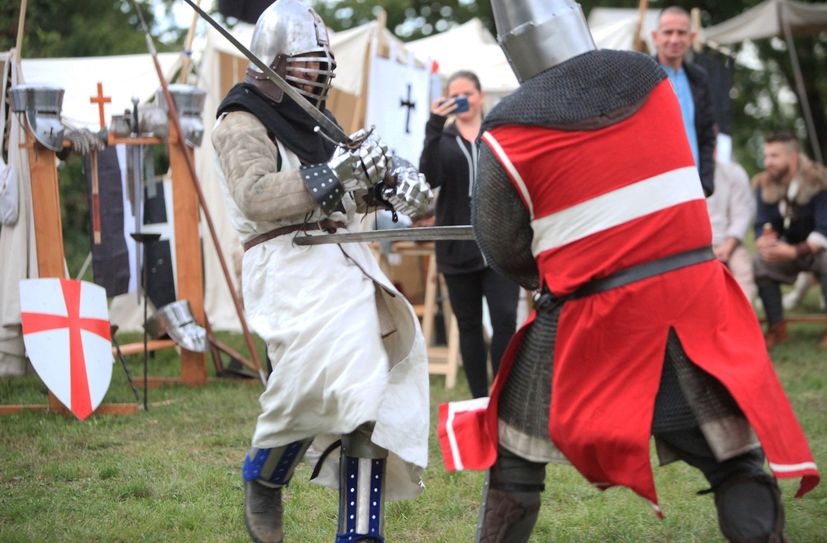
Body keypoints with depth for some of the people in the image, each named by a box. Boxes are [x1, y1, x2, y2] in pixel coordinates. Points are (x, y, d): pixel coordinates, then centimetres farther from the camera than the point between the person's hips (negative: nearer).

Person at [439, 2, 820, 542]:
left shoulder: (511, 132, -8)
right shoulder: (651, 80, 3)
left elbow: (502, 248, -1)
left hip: (596, 319, -2)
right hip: (694, 299, 3)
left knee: (516, 460, 17)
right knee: (738, 460, 10)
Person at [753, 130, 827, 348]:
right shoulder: (764, 185, -6)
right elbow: (762, 225, -7)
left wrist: (795, 251, -43)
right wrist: (763, 241, -33)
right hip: (789, 247, 5)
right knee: (760, 264, -24)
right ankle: (776, 328, -15)